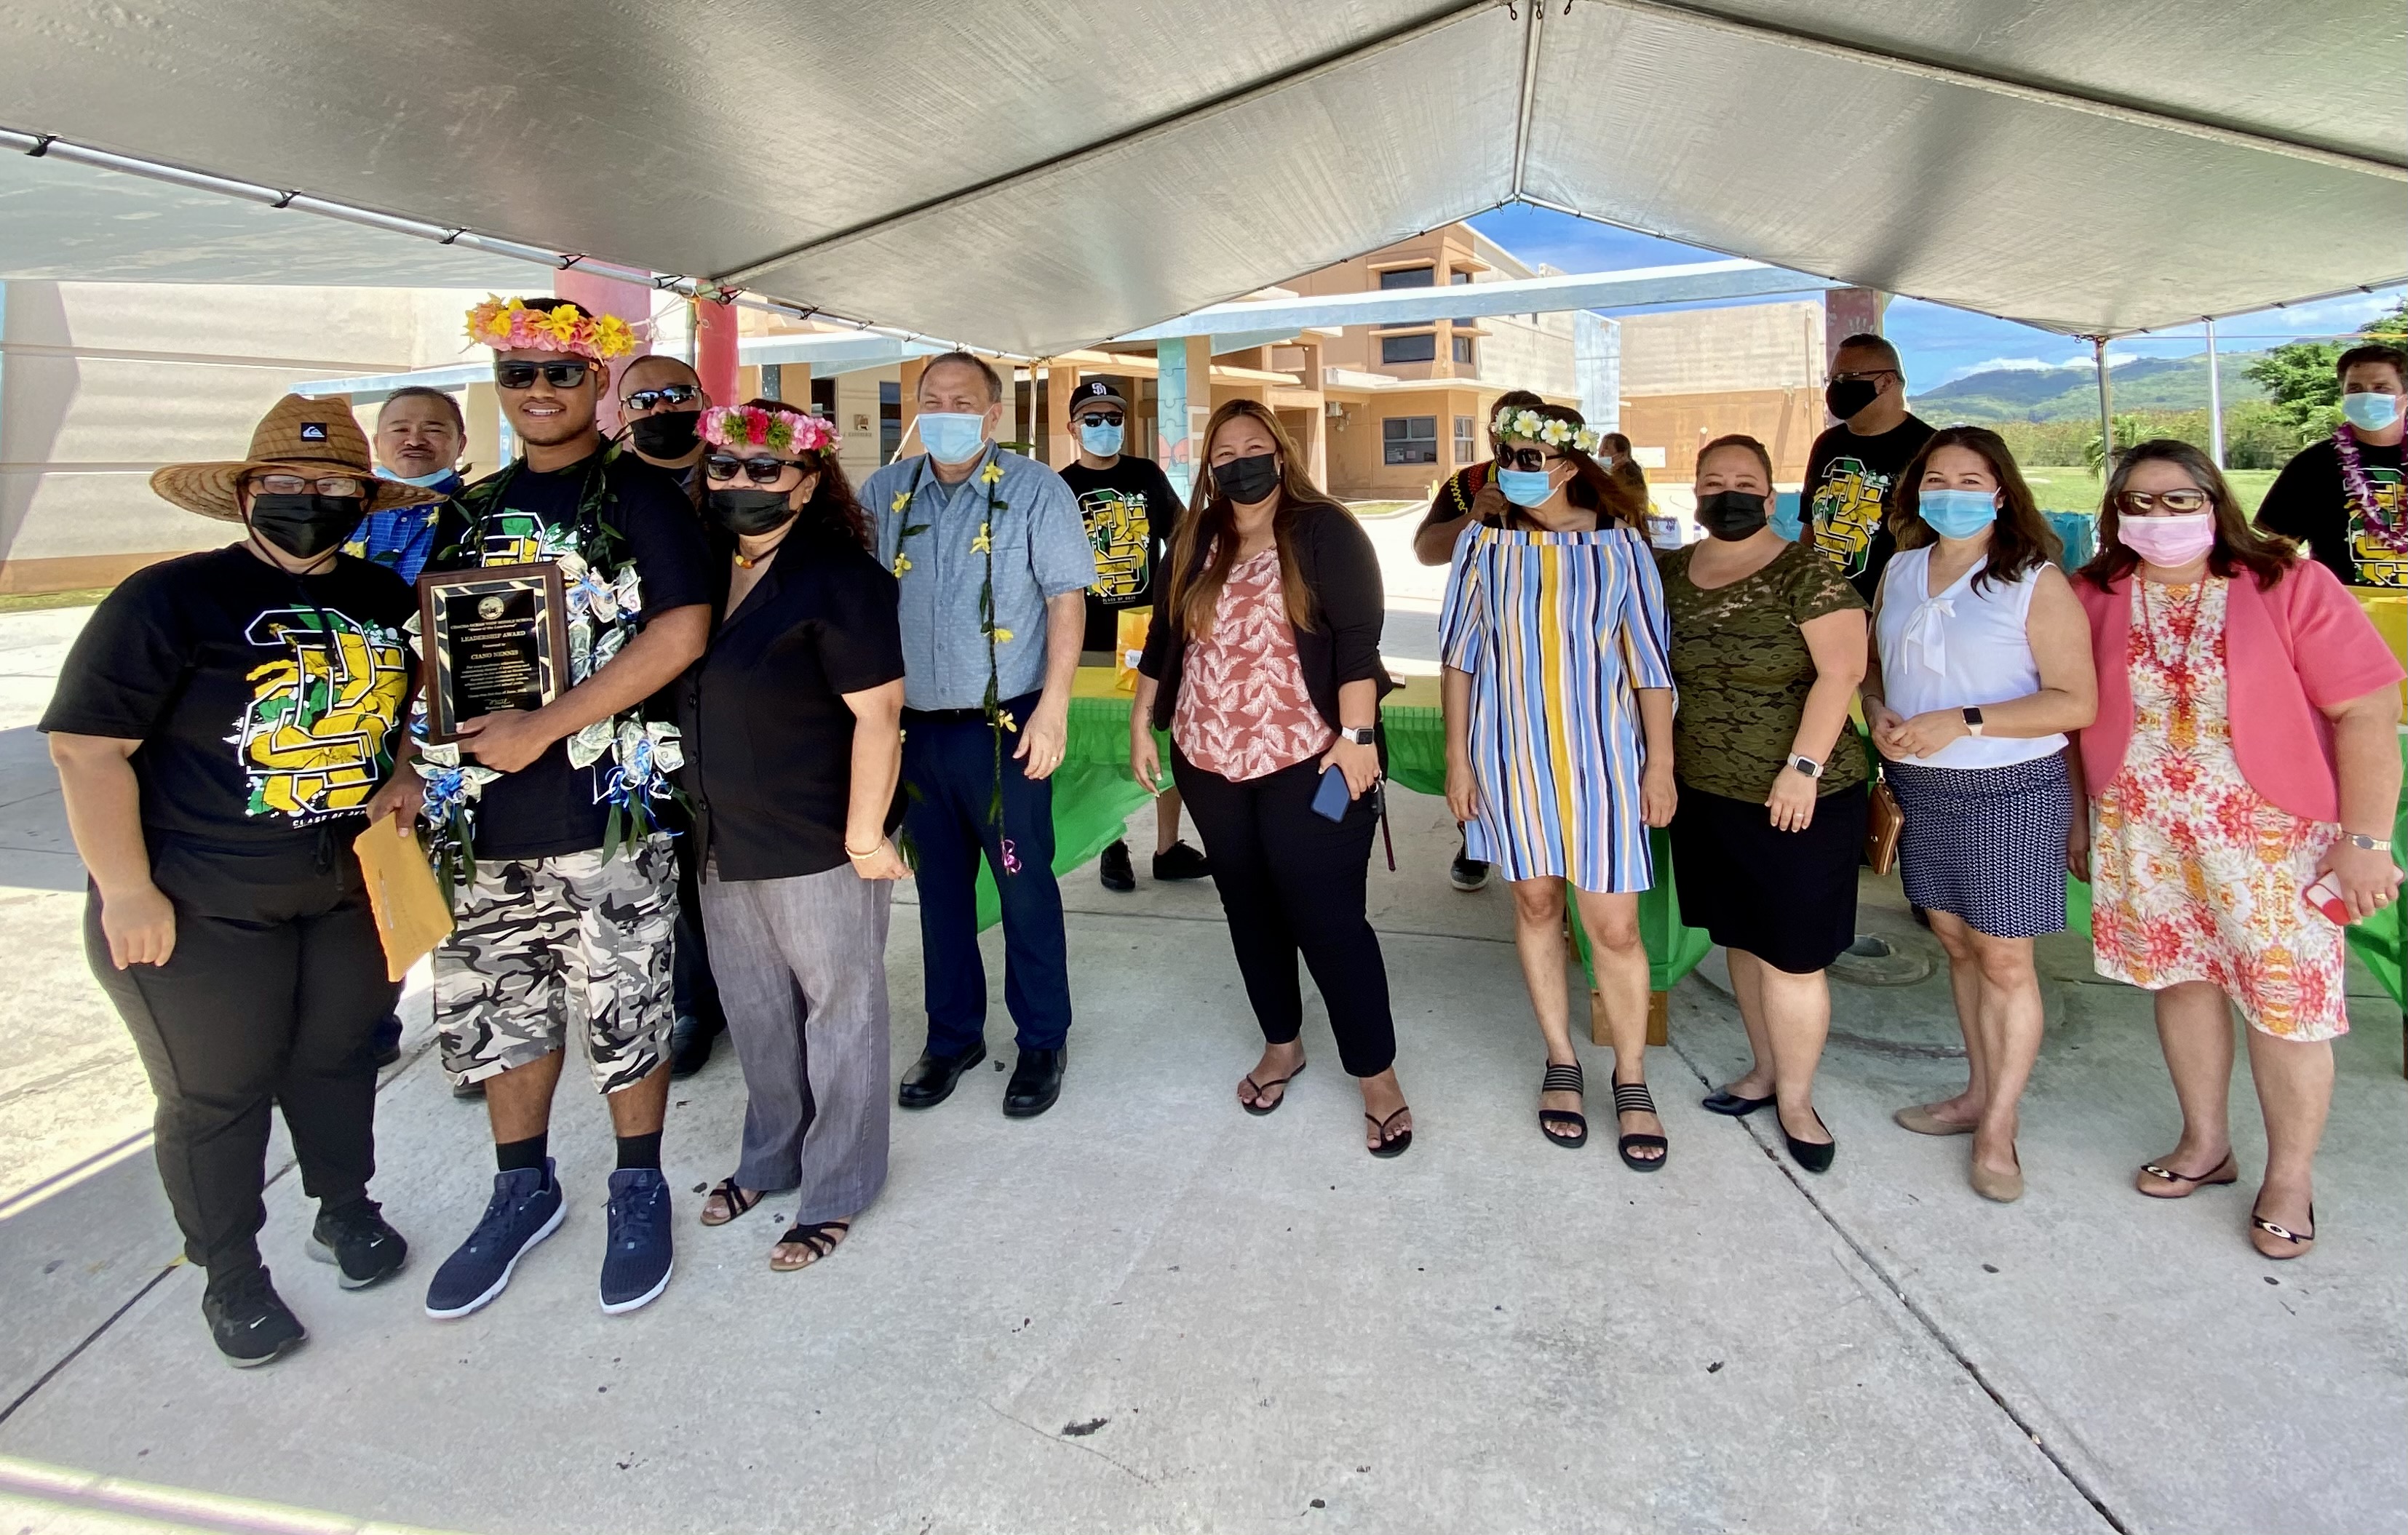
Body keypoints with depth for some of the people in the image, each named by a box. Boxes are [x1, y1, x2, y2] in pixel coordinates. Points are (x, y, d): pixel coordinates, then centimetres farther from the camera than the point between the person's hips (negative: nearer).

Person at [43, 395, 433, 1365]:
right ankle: (231, 1275, 27)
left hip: (350, 893, 5)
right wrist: (128, 891, -16)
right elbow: (86, 746, -15)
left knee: (338, 1058, 18)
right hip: (202, 907, -4)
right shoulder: (170, 599, -13)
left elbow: (410, 712, 21)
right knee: (215, 1094, 8)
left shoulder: (386, 599, 4)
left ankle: (346, 1209, 39)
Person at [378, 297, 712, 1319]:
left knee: (623, 1012, 4)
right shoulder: (469, 511, 14)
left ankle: (639, 1190, 25)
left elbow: (682, 632, -16)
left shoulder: (640, 495, -4)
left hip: (607, 811, -6)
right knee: (494, 1007, 14)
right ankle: (523, 1190, 34)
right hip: (481, 814, 6)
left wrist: (544, 727, -17)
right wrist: (413, 768, 5)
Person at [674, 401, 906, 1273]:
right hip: (723, 842, 7)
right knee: (755, 1016, 21)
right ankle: (770, 1157, 41)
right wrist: (702, 823, 13)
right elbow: (686, 697, 15)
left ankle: (835, 1189, 26)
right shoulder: (702, 567, 5)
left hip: (819, 844, -7)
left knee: (837, 1014, 10)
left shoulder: (839, 578, -17)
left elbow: (877, 715, -19)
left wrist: (865, 834, -20)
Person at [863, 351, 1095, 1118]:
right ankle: (952, 1035, 30)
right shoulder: (883, 493, 7)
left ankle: (1042, 1042, 21)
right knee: (939, 886, 14)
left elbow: (1066, 596, -7)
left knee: (1025, 887, 4)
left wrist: (1053, 706, -13)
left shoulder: (1033, 489, -4)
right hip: (915, 727, 4)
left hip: (1004, 725, -4)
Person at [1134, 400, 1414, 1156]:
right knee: (1250, 910, 15)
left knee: (1328, 918, -5)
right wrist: (1142, 722, 13)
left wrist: (1358, 735, -18)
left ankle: (1376, 1073, 9)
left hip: (1308, 763, -5)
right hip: (1210, 762, 6)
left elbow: (1358, 639, -11)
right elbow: (1164, 637, 16)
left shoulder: (1325, 531, -5)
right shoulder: (1195, 541, 10)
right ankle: (1281, 1044, 32)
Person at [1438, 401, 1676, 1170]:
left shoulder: (1618, 544, -4)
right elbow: (1460, 653, 3)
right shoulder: (1482, 543, 0)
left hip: (1601, 754, -2)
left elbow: (1649, 661, -1)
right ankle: (1561, 1063, 29)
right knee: (1535, 904, 12)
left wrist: (1661, 762, -2)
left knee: (1613, 927, -1)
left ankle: (1631, 1080, 19)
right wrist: (1457, 754, 1)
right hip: (1509, 756, 2)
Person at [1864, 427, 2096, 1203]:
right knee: (1956, 943, 15)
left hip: (2008, 790, -5)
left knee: (2004, 961, 1)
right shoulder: (1901, 571, 8)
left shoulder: (2036, 582, -9)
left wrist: (1961, 721, -22)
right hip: (1920, 788, 5)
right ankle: (1978, 1093, 31)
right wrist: (1879, 713, -5)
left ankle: (1998, 1129, 14)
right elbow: (1876, 665, 17)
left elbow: (2076, 702, -13)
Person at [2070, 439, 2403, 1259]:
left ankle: (2290, 1177, 25)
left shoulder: (2290, 585, -9)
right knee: (2181, 980, 14)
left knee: (2286, 1003, 4)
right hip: (2144, 836, 3)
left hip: (2272, 837, -3)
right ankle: (2205, 1144, 34)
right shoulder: (2095, 597, 0)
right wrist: (2081, 817, 9)